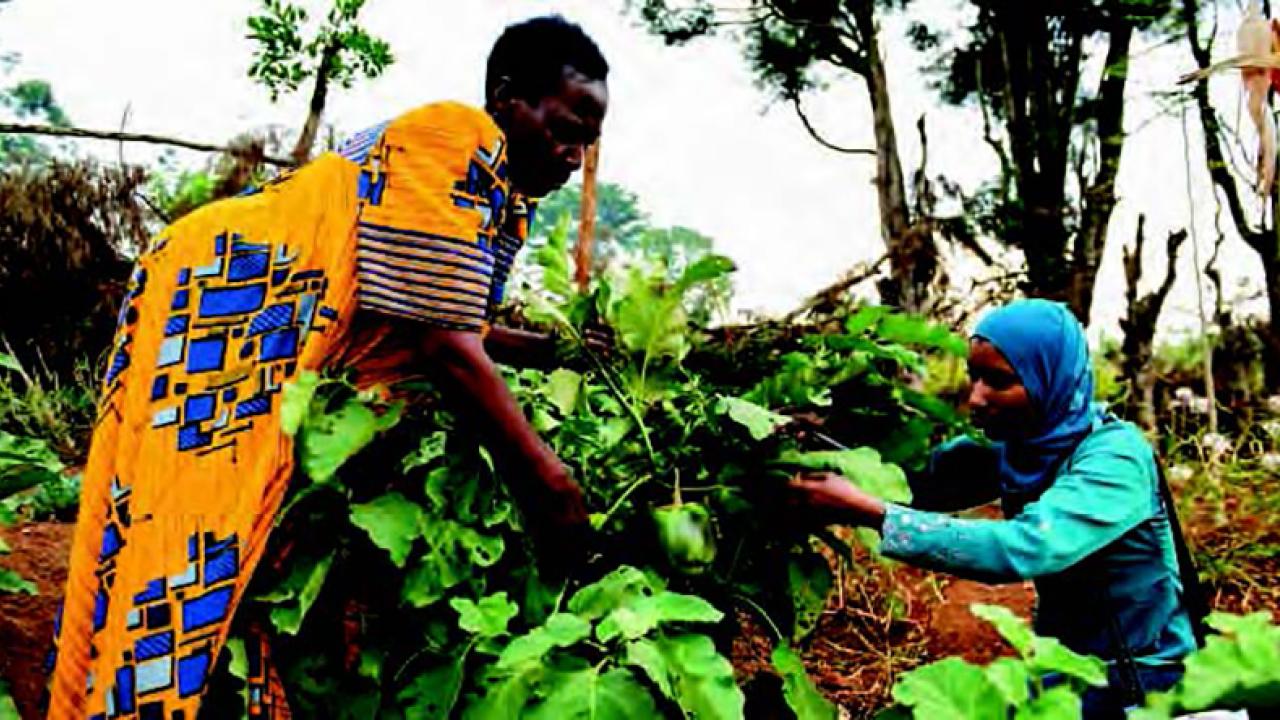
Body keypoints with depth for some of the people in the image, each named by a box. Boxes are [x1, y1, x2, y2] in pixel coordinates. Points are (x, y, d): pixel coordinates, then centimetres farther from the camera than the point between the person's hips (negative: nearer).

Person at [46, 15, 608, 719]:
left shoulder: (495, 185, 9)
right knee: (192, 554, -8)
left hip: (267, 338, 10)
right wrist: (546, 480, -20)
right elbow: (439, 342, -25)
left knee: (269, 557, 12)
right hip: (213, 304, -10)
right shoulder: (458, 144, -20)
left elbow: (456, 327, 19)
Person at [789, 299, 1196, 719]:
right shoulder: (1010, 445, -3)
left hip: (1139, 683, -6)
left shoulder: (1115, 456, -25)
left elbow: (1021, 549, -38)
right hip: (1064, 667, 6)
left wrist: (869, 513, -42)